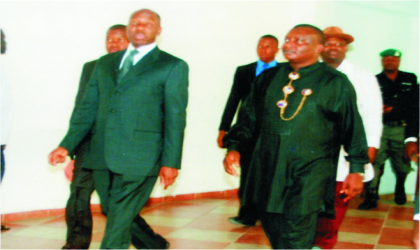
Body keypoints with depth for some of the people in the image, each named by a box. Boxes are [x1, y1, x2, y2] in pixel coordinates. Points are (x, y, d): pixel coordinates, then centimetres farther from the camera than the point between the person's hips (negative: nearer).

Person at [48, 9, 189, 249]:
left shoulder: (173, 66, 1)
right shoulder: (105, 63, 15)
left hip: (138, 158, -5)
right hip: (101, 156, 6)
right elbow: (87, 107, 14)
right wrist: (67, 145, 6)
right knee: (116, 214, 16)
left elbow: (175, 118, -4)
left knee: (119, 220, -3)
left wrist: (171, 162, -8)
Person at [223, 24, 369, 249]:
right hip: (267, 170, 5)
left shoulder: (335, 83, -1)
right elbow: (248, 117, 16)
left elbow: (352, 128, 1)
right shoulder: (268, 78, 10)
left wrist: (356, 170, 1)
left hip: (309, 173, -4)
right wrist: (233, 146, 6)